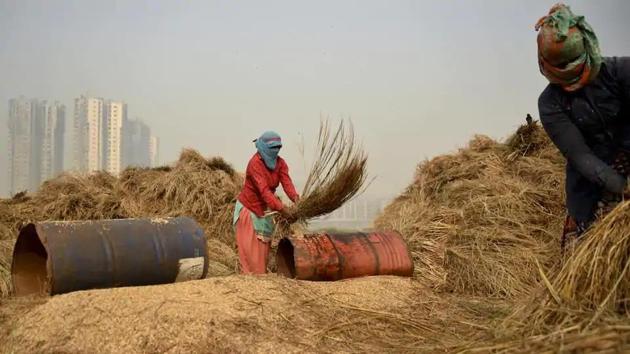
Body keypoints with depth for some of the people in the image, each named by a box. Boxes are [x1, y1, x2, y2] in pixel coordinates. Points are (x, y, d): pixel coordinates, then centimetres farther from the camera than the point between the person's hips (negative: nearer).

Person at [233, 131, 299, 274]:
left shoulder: (280, 163, -4)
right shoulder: (255, 163, -25)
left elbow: (286, 181, -20)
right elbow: (264, 190, -35)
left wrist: (295, 197, -40)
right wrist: (281, 208, -44)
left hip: (264, 209, 7)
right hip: (248, 208, -7)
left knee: (263, 247, 9)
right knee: (249, 249, -5)